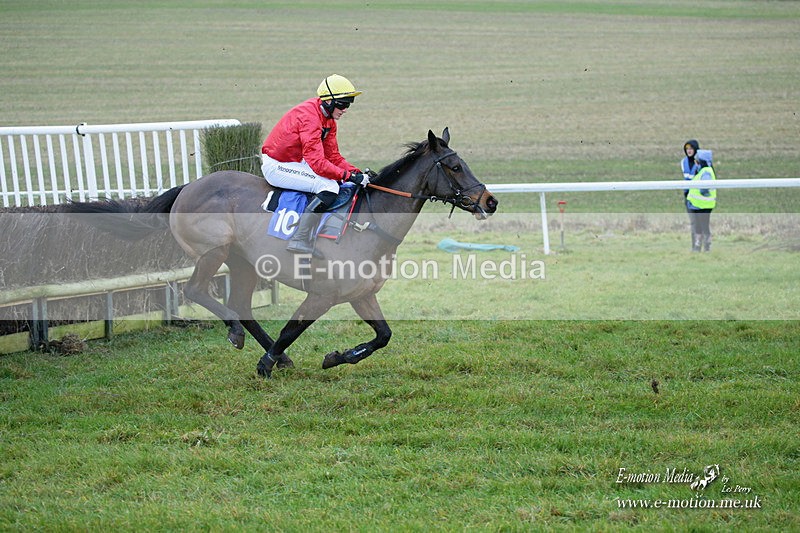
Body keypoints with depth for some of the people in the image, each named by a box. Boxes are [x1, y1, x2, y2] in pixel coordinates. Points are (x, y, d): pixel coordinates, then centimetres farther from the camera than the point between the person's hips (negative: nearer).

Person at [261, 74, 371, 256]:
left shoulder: (328, 119, 7)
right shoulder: (309, 117, -24)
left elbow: (333, 156, 9)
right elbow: (317, 162, -29)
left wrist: (357, 173, -6)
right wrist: (350, 176, -28)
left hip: (294, 162, 11)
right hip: (277, 166, -11)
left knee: (337, 179, 11)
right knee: (329, 186, -23)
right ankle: (300, 239, -25)